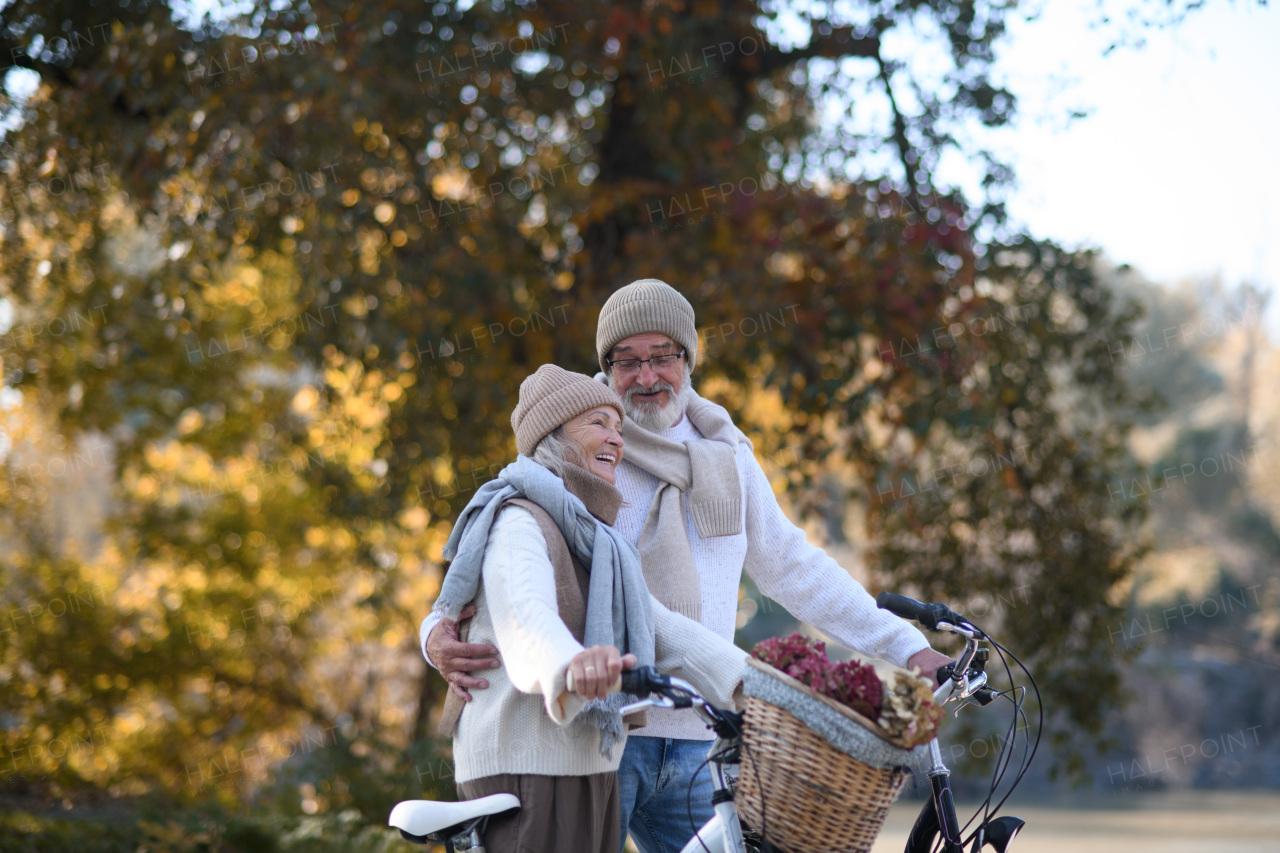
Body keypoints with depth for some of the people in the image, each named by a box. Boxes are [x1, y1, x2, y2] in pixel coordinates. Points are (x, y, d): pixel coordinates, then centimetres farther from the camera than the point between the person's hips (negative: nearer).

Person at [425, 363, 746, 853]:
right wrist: (571, 665, -55)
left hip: (587, 771, 10)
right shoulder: (519, 523, -11)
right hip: (524, 767, -10)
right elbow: (527, 614, -32)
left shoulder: (591, 539, 21)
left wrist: (752, 679, -4)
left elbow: (660, 628, 11)